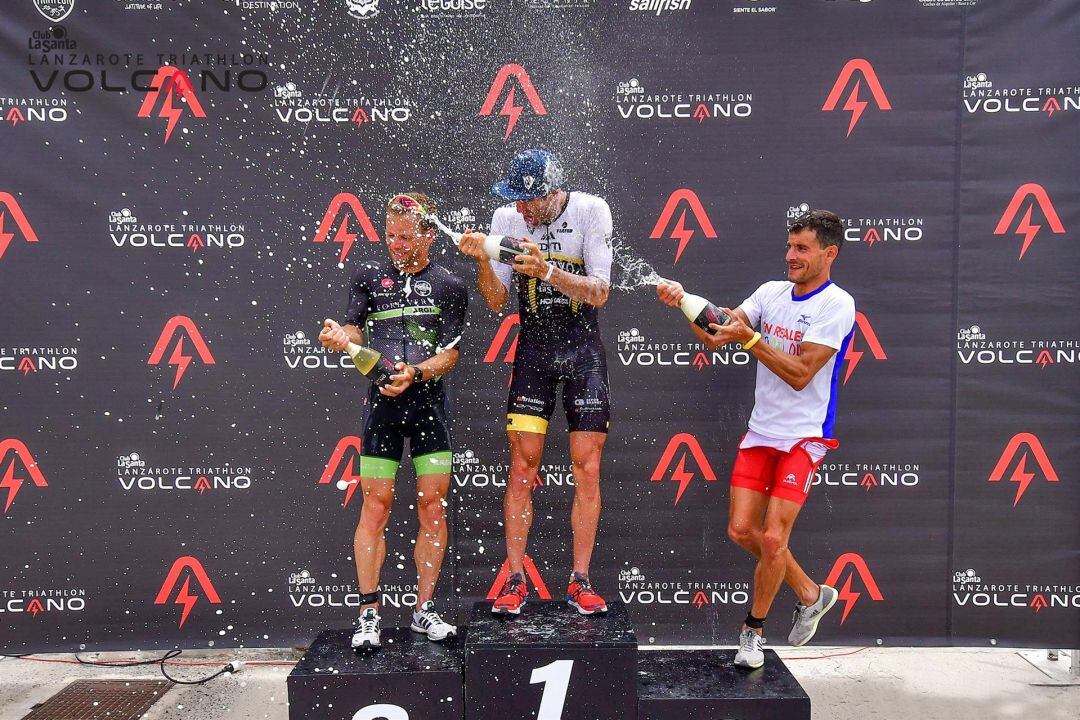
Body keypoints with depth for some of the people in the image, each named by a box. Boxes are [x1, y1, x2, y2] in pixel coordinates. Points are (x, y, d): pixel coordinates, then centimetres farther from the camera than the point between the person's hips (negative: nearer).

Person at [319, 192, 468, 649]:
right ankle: (369, 615, 7)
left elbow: (450, 353, 0)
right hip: (381, 402, 0)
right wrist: (340, 336, -20)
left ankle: (424, 610, 13)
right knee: (376, 503, -2)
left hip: (429, 401, 0)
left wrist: (414, 374, -18)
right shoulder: (369, 275, 11)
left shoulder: (449, 286, 7)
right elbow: (354, 329, 4)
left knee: (433, 503, 1)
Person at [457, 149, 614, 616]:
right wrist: (482, 260, -19)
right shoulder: (507, 218, -2)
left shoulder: (591, 210, -9)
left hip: (583, 347, -1)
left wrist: (546, 271, -28)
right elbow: (497, 302, -2)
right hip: (532, 346, 1)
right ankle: (515, 580, 8)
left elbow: (599, 293, -15)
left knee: (587, 467, -2)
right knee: (522, 465, -2)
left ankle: (580, 581, 9)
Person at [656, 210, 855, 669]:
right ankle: (810, 595, 27)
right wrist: (683, 303, -13)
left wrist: (749, 337, -26)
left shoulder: (837, 304, -12)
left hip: (805, 436, -6)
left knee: (773, 537, -8)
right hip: (760, 432, 6)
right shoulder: (771, 292, 7)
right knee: (741, 529, 2)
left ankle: (753, 629, 16)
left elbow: (799, 375, -19)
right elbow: (715, 337, 2)